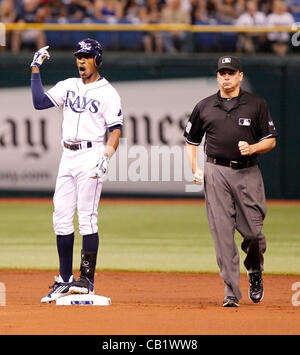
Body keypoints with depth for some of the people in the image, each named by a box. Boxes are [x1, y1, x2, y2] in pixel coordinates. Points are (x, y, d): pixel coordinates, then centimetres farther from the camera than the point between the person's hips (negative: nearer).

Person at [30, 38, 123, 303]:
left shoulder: (108, 93, -2)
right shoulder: (68, 86, 15)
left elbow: (115, 130, -8)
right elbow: (39, 102, 8)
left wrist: (106, 158, -23)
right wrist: (36, 69, 6)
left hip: (91, 156, -6)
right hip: (68, 157, 6)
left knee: (87, 218, -10)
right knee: (61, 218, 4)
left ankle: (87, 279, -8)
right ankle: (65, 280, 10)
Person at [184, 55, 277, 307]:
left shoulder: (256, 104, 6)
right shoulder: (204, 107, 10)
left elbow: (271, 140, 7)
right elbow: (191, 140, 20)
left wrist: (252, 148, -13)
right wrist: (195, 170, 6)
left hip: (248, 173, -1)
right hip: (216, 172, 1)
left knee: (253, 231, -3)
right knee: (222, 232, -7)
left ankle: (255, 272, 29)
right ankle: (232, 292, -6)